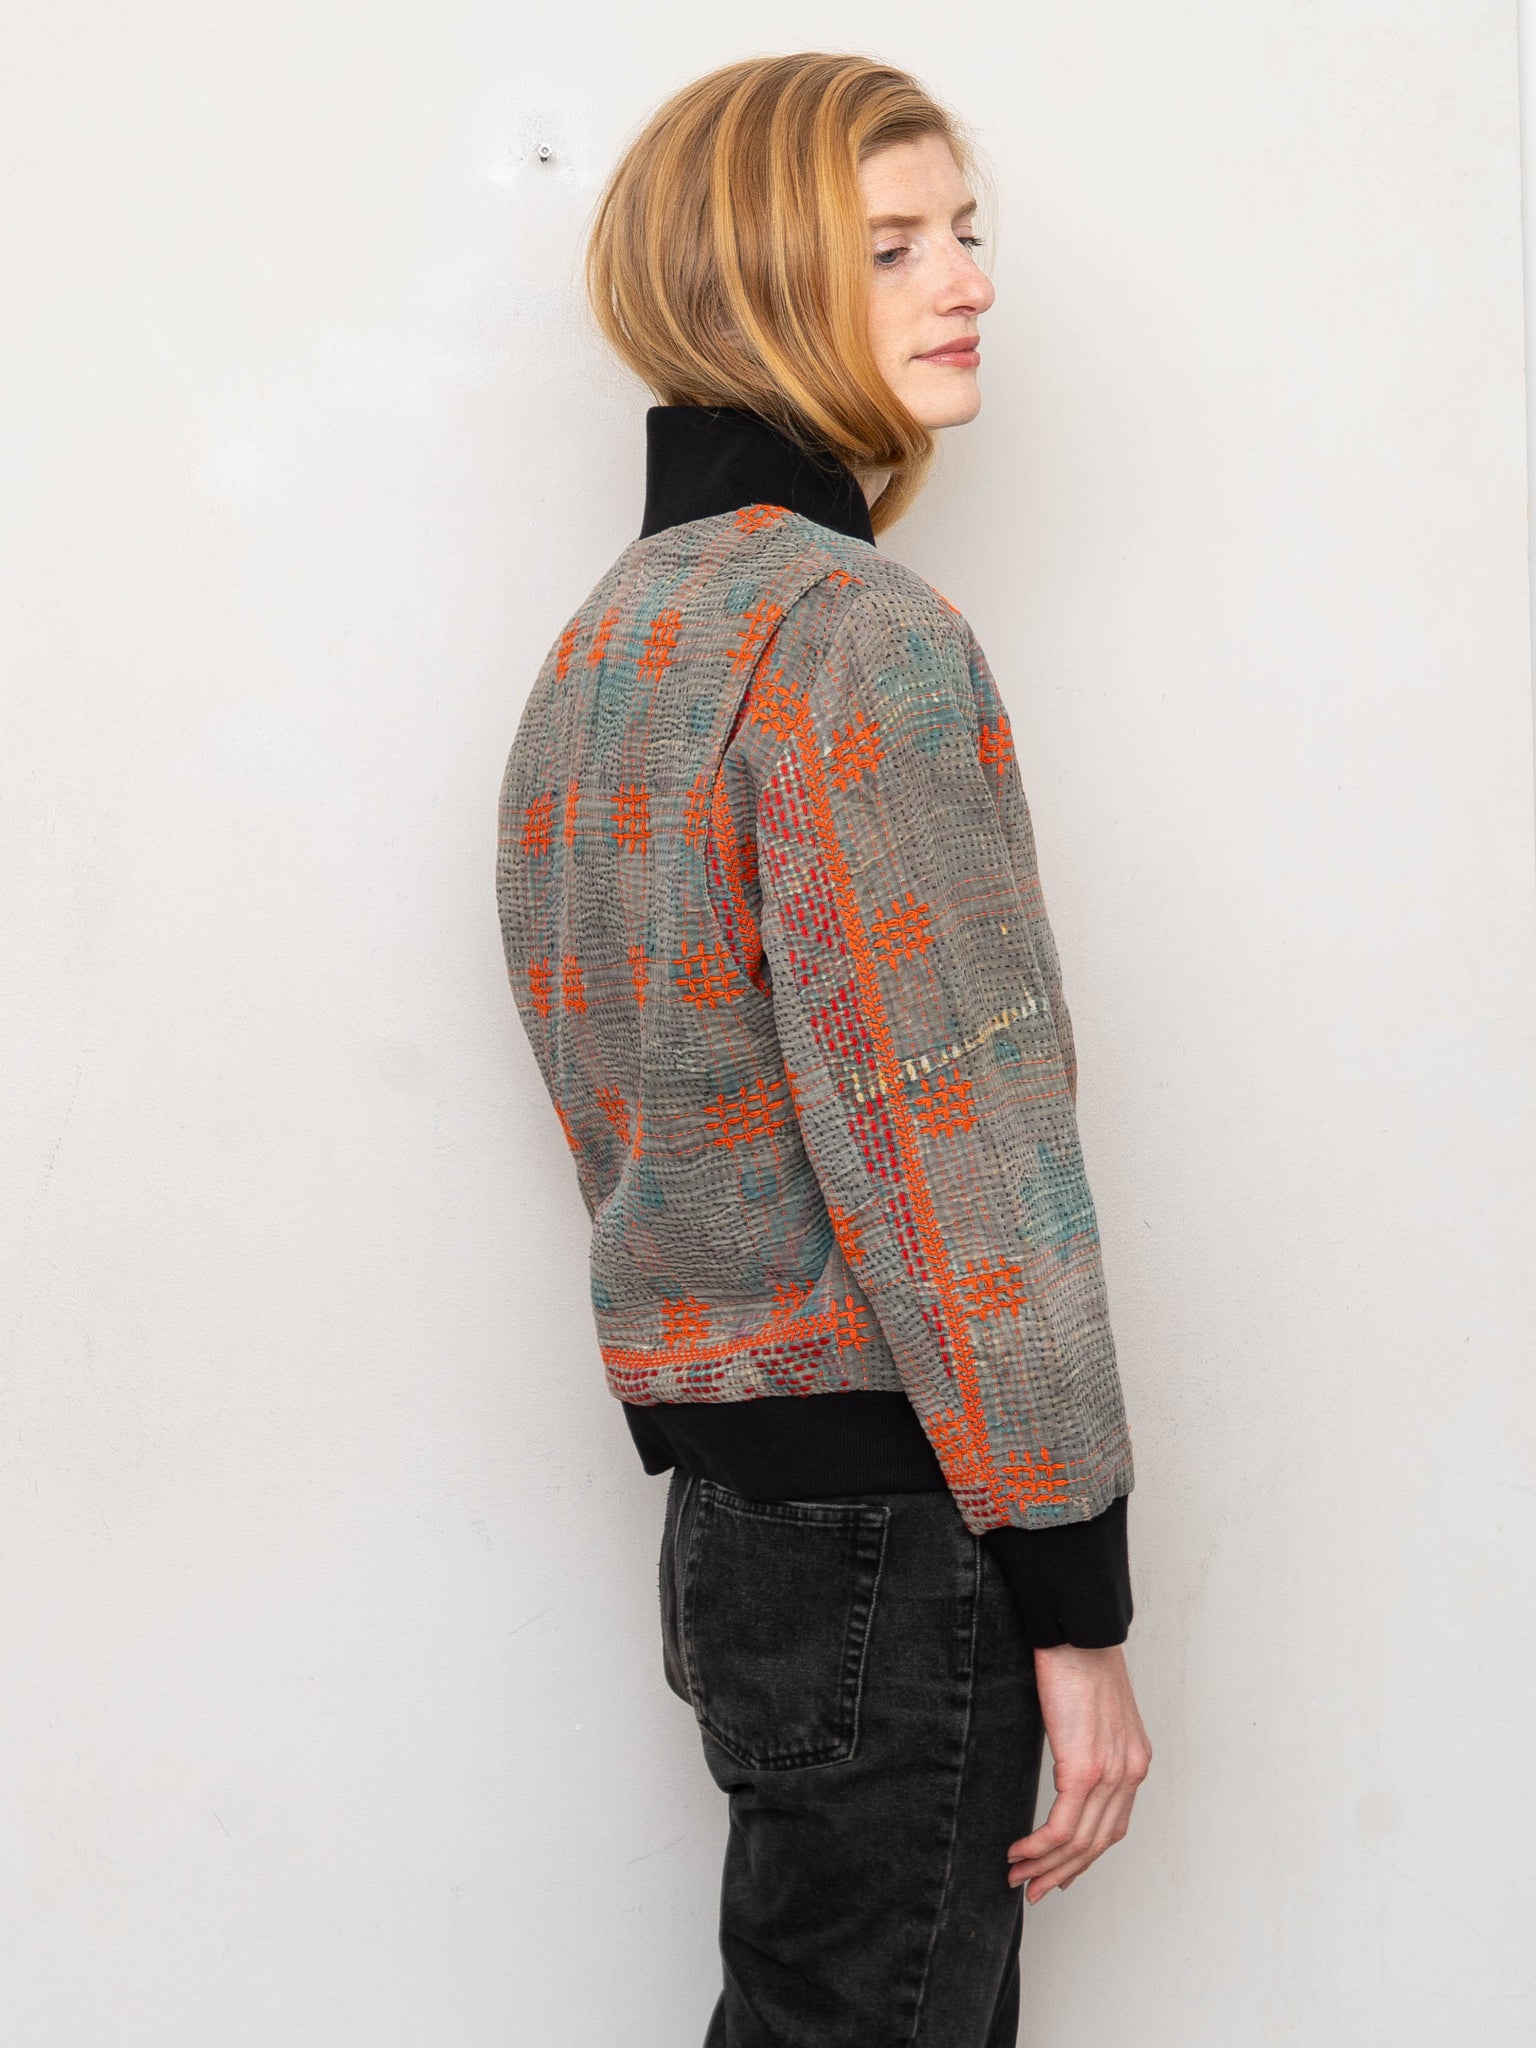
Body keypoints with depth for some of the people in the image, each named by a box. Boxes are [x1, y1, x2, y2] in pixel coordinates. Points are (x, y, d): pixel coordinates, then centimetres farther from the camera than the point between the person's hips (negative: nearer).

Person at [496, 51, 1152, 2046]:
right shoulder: (860, 634, -16)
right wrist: (1076, 1601, -13)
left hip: (724, 1488, 9)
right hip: (896, 1512, -9)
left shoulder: (600, 641, 13)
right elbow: (950, 1150, -19)